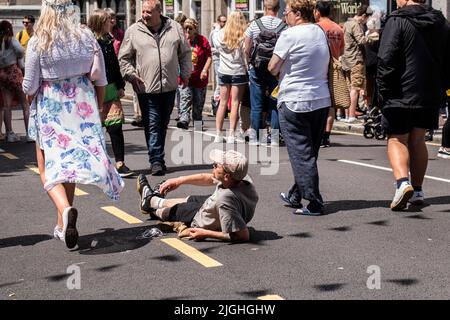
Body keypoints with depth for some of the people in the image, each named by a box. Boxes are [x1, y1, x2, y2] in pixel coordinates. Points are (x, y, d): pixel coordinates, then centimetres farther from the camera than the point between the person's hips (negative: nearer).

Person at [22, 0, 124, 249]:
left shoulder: (38, 42, -10)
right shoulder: (86, 37, -1)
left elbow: (30, 86, -6)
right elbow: (99, 78, 2)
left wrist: (31, 107, 14)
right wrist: (99, 107, 16)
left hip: (49, 107, -3)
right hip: (82, 105, 3)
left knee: (49, 166, 4)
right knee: (72, 160, 14)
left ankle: (65, 209, -25)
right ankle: (62, 224, 19)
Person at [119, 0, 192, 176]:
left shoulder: (175, 28, 5)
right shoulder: (133, 31, 1)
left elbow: (185, 53, 14)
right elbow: (124, 58, 6)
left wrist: (185, 73, 9)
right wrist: (131, 75, -5)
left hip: (169, 87, 3)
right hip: (146, 88, -3)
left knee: (163, 124, 12)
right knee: (152, 125, -7)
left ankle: (158, 157, 25)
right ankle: (156, 161, -5)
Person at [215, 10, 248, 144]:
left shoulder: (221, 34, 0)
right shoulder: (243, 37, -8)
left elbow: (217, 50, 7)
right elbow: (245, 56, -7)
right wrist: (249, 71, 3)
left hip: (223, 72, 3)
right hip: (238, 72, -3)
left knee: (223, 103, 10)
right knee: (235, 103, 1)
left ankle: (218, 134, 9)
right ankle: (231, 135, 1)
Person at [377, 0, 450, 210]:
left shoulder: (397, 22, -11)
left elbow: (386, 60, -17)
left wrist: (383, 91, -9)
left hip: (401, 95, -5)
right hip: (431, 96, 5)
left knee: (397, 139, 4)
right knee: (418, 140, 16)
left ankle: (403, 182, -17)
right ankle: (417, 191, 20)